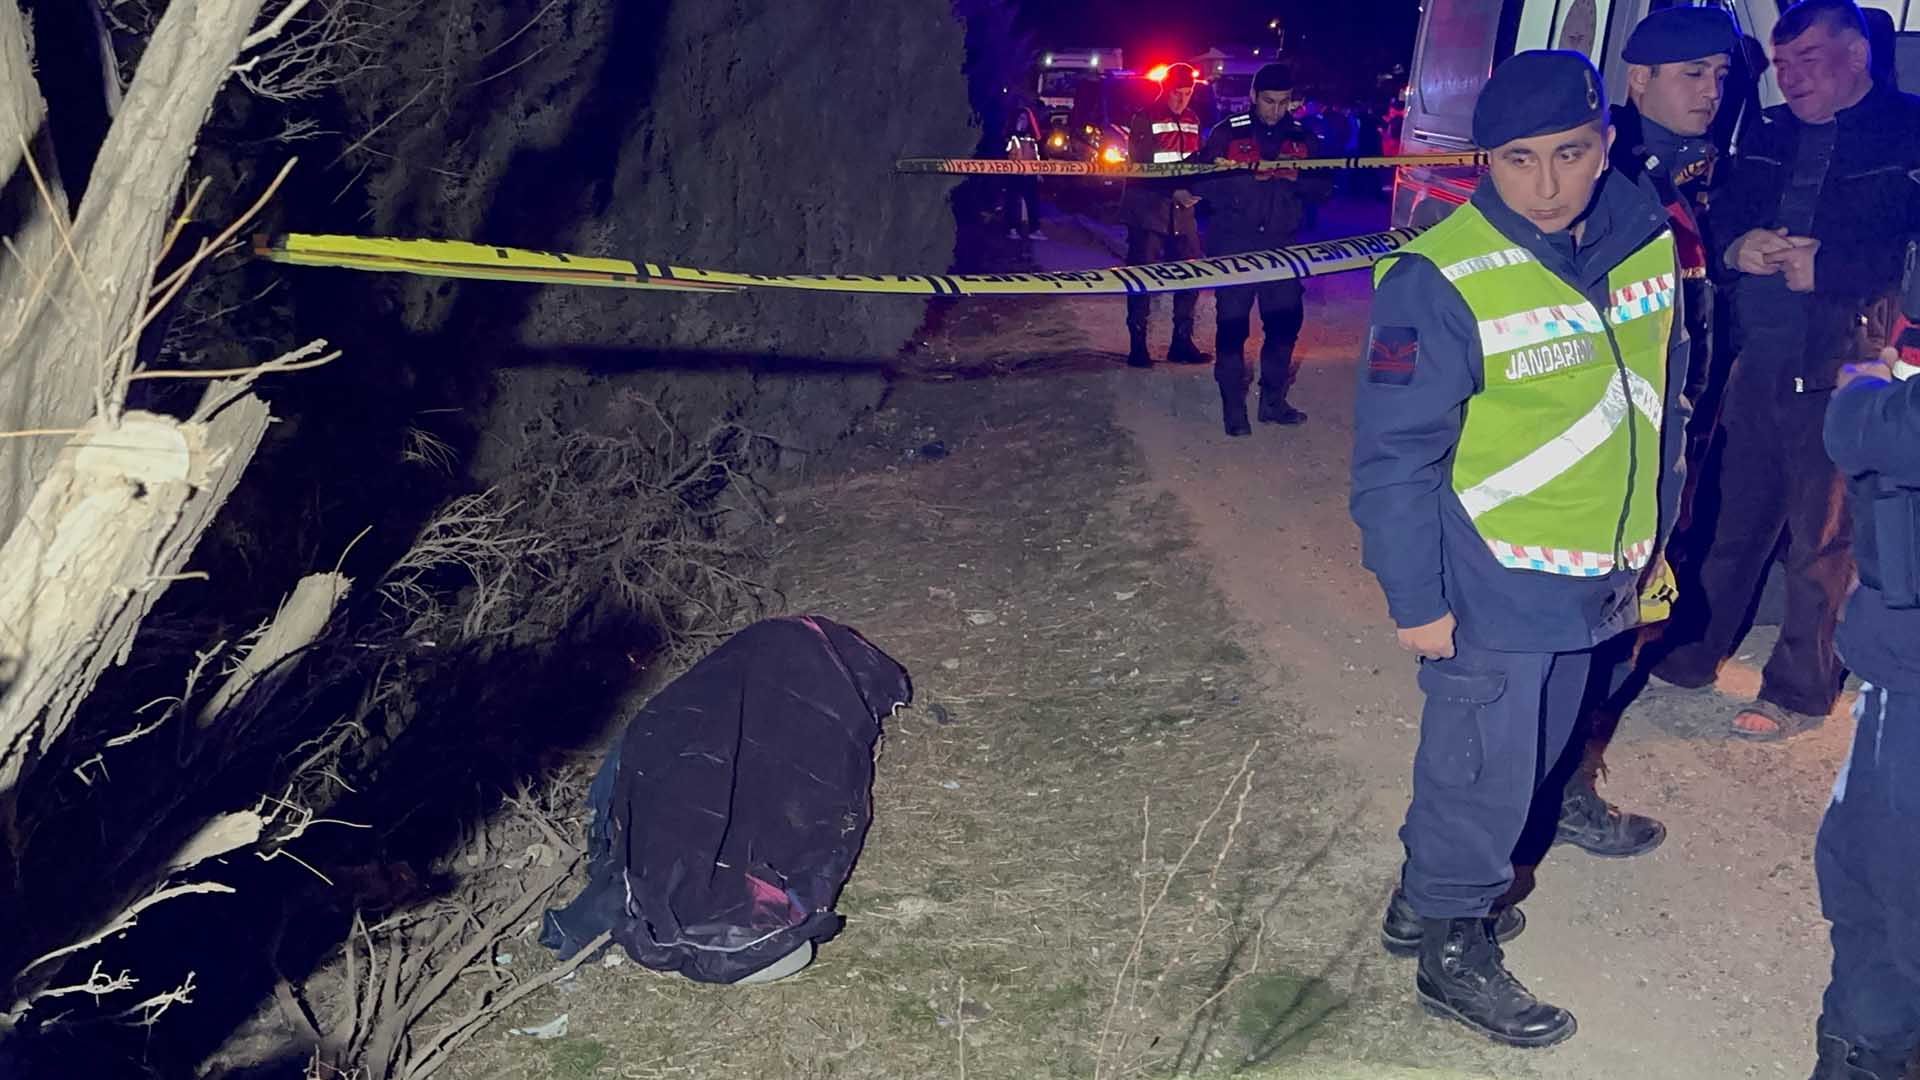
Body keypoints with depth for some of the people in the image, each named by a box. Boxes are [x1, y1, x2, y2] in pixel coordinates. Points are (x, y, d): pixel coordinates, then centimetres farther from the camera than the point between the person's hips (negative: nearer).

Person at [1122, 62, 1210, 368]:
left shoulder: (1192, 121, 12)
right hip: (1148, 213, -6)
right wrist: (1173, 191, -21)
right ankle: (1138, 345, 7)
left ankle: (1182, 342, 16)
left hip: (1183, 213, 6)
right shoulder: (1145, 120, -7)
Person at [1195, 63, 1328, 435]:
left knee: (1286, 322, 6)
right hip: (1234, 245, -3)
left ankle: (1273, 401, 21)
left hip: (1282, 246, 4)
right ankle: (1233, 407, 5)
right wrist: (1251, 176, -19)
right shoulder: (1227, 133, 0)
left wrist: (1296, 177, -14)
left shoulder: (1302, 137, 10)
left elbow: (1322, 187, 6)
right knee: (1232, 324, -3)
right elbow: (1205, 182, -6)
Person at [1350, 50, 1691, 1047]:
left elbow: (1661, 406, 11)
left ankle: (1432, 890, 41)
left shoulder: (1648, 243, -1)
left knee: (1530, 752, 20)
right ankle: (1450, 949, 25)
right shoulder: (1441, 281, -21)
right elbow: (1394, 455, -18)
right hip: (1492, 588, -7)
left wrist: (1651, 544, 15)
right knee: (1483, 767, 5)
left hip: (1598, 582, 7)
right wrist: (1415, 600, -15)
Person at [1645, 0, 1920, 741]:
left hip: (1838, 377, -5)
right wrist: (1735, 248, -7)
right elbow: (1719, 220, 14)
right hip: (1757, 365, 5)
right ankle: (1691, 654, 30)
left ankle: (1799, 693, 18)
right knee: (1731, 518, 16)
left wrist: (1826, 266, -19)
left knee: (1820, 540, 5)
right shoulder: (1768, 137, 12)